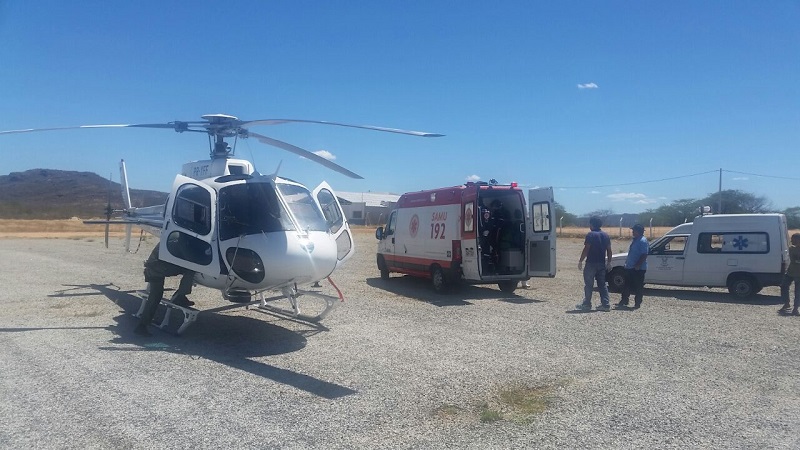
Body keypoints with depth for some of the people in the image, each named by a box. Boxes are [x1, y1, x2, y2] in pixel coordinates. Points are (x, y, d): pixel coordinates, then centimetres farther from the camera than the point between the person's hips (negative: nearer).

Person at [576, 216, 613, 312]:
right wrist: (609, 261, 18)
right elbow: (609, 250, 10)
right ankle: (606, 304, 8)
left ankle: (586, 304, 6)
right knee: (602, 284, 11)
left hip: (591, 263, -6)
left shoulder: (590, 235, -11)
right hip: (601, 263, 6)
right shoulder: (606, 235, 9)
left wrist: (580, 261, -10)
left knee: (588, 284, 2)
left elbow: (586, 249, -15)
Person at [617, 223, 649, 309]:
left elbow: (644, 255, -23)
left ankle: (637, 304, 7)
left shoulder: (643, 241, -16)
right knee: (627, 286, 15)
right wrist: (627, 262, 18)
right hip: (630, 267, 10)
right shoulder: (634, 240, 14)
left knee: (638, 287, 0)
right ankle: (623, 301, 23)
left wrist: (638, 265, -25)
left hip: (638, 269, -10)